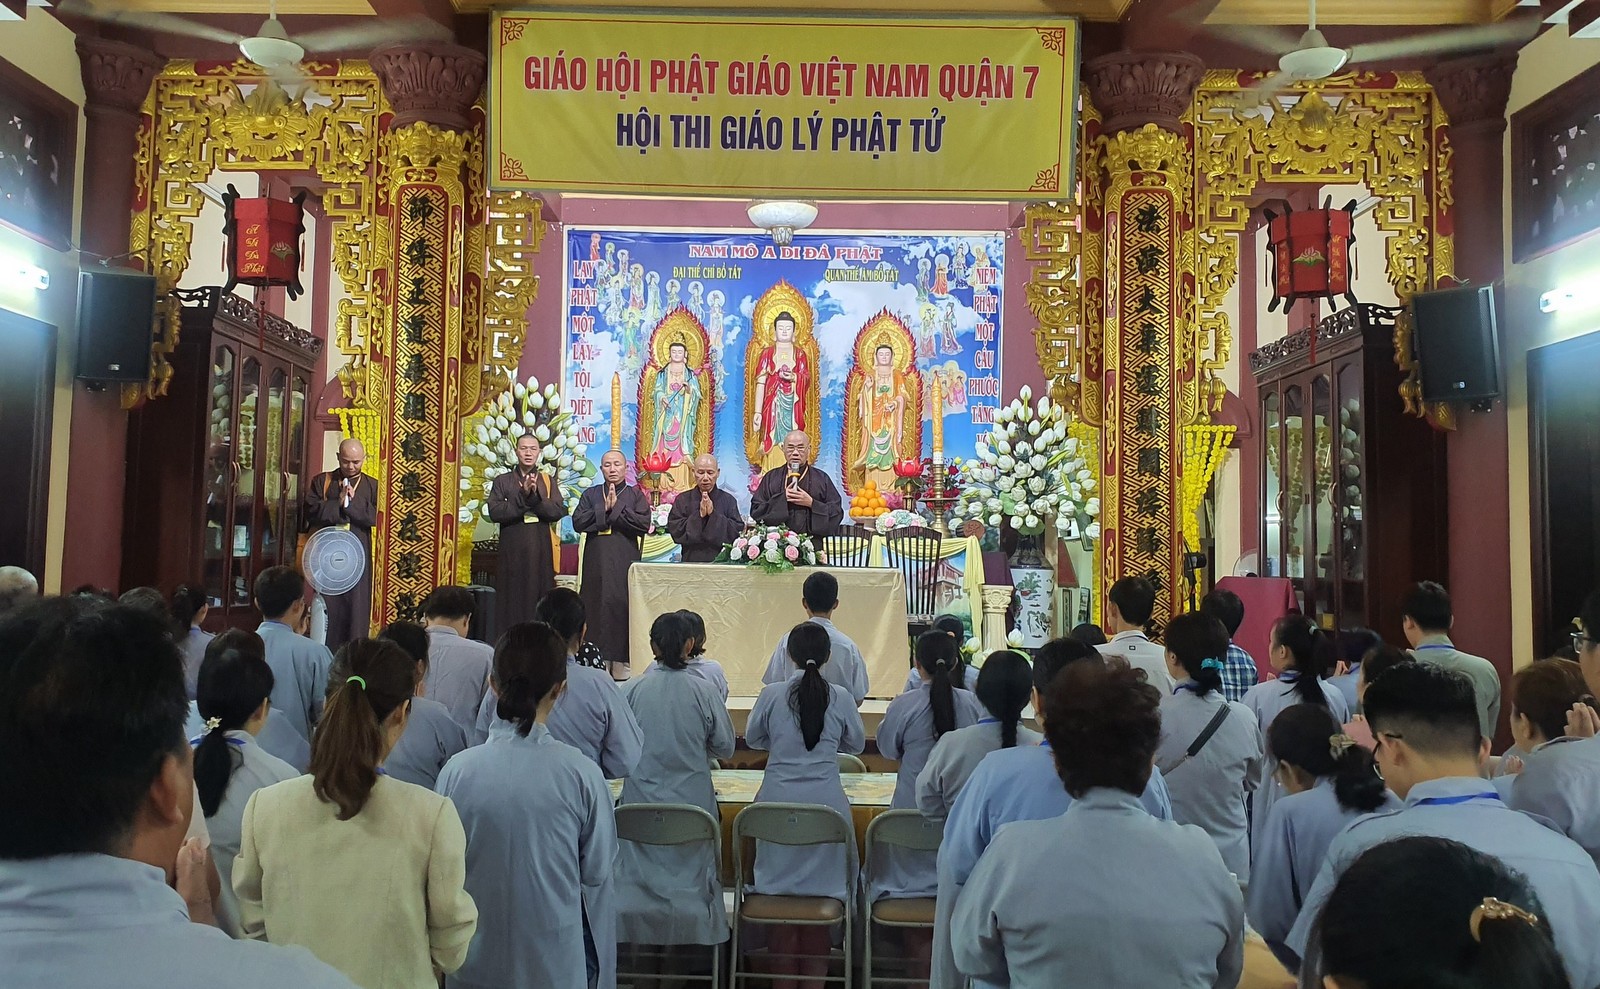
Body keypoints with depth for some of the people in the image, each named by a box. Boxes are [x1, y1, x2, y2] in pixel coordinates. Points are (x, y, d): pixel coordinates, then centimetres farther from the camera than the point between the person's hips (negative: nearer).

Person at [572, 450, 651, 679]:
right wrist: (604, 509, -9)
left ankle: (622, 664, -3)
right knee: (596, 607, -2)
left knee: (623, 606, -7)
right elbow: (578, 522, 1)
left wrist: (616, 509, -8)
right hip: (596, 560, 2)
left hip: (625, 561, -2)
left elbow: (644, 524, -6)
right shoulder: (591, 494, 15)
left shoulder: (635, 495, 9)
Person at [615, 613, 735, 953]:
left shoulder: (632, 691, -7)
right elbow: (725, 748, 0)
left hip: (641, 803, 1)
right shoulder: (704, 691, -9)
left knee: (641, 874, 11)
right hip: (692, 801, -1)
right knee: (690, 872, 12)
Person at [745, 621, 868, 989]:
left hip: (778, 803, 0)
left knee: (779, 891, 12)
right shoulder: (841, 697, -4)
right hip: (826, 804, 0)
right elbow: (856, 744, 11)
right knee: (821, 894, 11)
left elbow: (753, 739, 10)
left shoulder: (771, 694, -5)